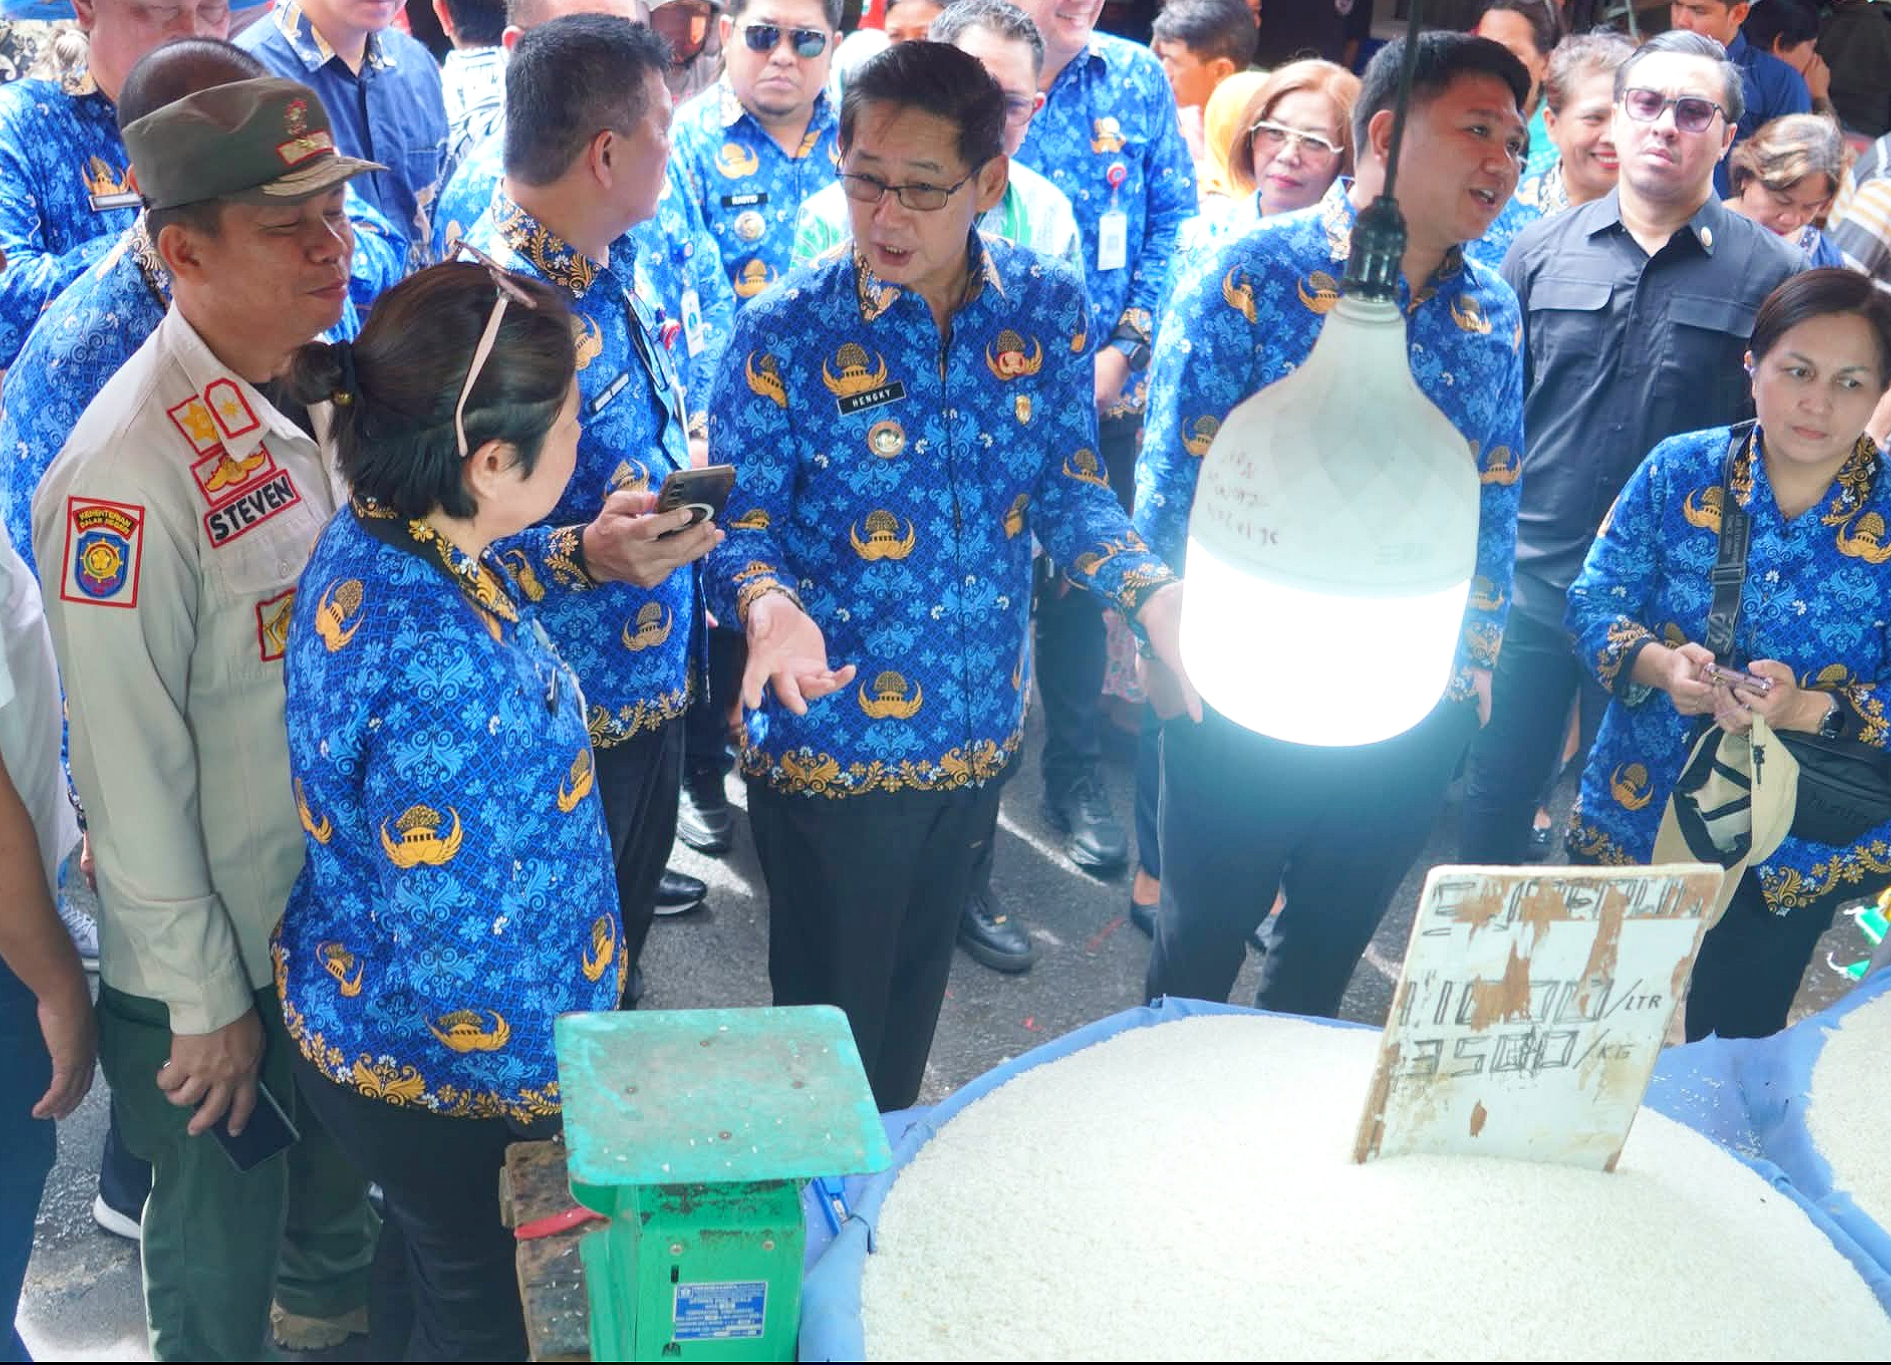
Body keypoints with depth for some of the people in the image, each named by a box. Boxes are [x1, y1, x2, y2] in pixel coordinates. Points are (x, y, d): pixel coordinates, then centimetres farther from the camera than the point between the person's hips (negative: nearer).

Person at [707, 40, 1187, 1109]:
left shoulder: (1048, 307, -4)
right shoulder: (786, 335, -15)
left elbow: (1067, 489, 0)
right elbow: (740, 525, -12)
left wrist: (1155, 591, -17)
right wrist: (772, 604, -34)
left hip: (980, 728, 4)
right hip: (832, 737, -4)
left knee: (918, 982, 24)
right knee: (832, 1003, 12)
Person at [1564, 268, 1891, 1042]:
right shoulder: (1680, 471, -5)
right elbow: (1594, 601, -4)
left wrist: (1805, 709, -29)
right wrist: (1659, 664, -25)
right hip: (1635, 823, 1)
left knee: (1733, 1051, 18)